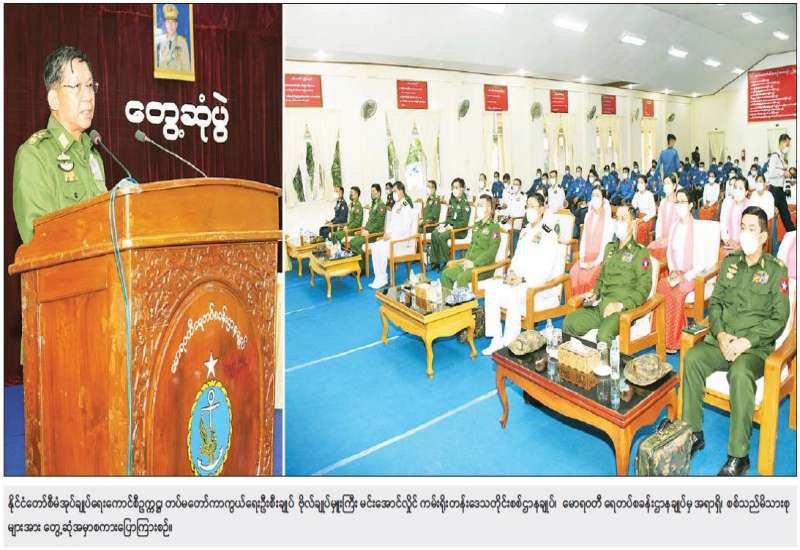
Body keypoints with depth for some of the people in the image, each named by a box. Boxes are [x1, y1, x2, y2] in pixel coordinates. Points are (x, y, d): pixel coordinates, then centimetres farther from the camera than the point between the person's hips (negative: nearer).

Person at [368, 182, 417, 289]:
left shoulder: (407, 207, -12)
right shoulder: (396, 206, 15)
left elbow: (405, 228, -18)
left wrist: (391, 235, -17)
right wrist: (387, 234, 0)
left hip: (403, 239, -8)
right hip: (392, 237, 8)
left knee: (382, 248, -25)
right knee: (375, 246, -13)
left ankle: (382, 279, -13)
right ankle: (379, 278, -14)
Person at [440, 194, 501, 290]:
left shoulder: (494, 227, -8)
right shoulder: (477, 225, 15)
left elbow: (491, 252, -16)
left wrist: (474, 263, -19)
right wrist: (466, 259, 5)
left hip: (484, 266, -8)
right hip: (471, 262, 8)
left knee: (462, 277, -32)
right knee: (446, 273, -7)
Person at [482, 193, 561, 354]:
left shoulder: (549, 235, -7)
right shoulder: (524, 232, 17)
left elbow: (546, 269, -13)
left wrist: (523, 279, -21)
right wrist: (511, 272, -3)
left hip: (540, 283, -7)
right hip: (518, 279, 7)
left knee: (513, 295, -35)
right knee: (491, 288, -17)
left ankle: (509, 343, -24)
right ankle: (497, 339, -17)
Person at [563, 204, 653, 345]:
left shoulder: (640, 252, -2)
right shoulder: (610, 247, 19)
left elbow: (643, 289, -7)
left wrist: (621, 305, -18)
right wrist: (595, 293, 11)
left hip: (624, 308, -6)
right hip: (601, 305, 6)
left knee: (604, 335, -34)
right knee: (569, 323, -15)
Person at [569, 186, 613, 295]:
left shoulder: (608, 218, -4)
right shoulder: (588, 216, 13)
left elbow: (607, 242, -9)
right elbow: (583, 238, 12)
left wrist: (596, 262, -18)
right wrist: (581, 259, -2)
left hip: (601, 258, -4)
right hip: (587, 256, 4)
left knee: (589, 275, -30)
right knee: (574, 272, -23)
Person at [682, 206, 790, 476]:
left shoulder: (776, 269, -1)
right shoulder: (730, 262, 12)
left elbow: (779, 318, -5)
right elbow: (714, 302, 11)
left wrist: (747, 341, -17)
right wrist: (720, 333, -7)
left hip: (756, 346, -4)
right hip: (722, 339, 4)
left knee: (740, 374, -34)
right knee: (692, 359, -24)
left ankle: (738, 456, -23)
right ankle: (694, 433, -12)